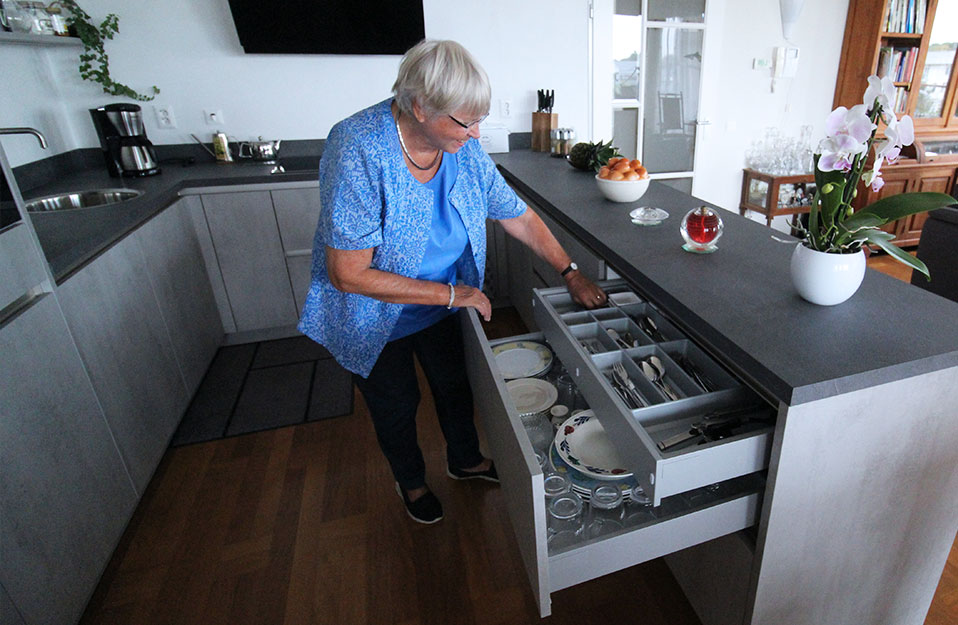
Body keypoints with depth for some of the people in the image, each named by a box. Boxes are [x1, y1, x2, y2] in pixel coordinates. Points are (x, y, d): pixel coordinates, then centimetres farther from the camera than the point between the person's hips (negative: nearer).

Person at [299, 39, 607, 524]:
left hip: (441, 303, 5)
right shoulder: (358, 152, -33)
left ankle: (465, 461, 52)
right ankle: (411, 481, 48)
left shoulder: (463, 147, -15)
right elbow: (349, 274, -33)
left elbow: (518, 216, -4)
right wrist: (451, 294, -29)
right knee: (397, 405, 16)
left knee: (455, 383, 22)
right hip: (374, 315, -5)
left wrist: (572, 275, -6)